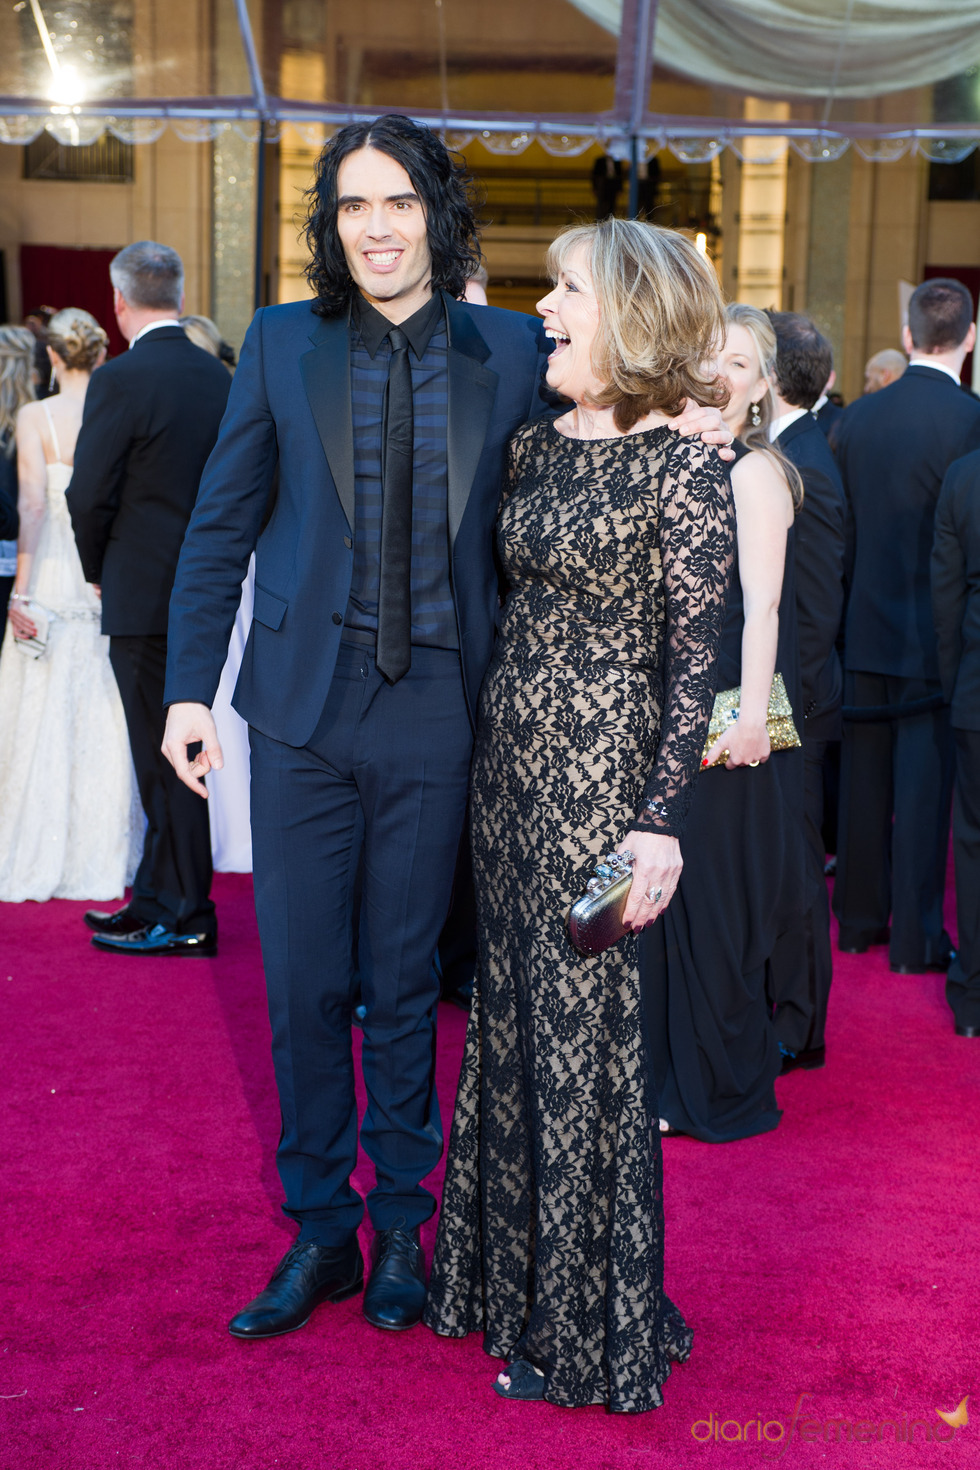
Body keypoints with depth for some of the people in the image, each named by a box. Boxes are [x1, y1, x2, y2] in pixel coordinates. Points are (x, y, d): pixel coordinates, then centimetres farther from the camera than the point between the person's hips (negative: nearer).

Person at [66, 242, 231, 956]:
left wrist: (100, 571, 6)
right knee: (166, 751, 15)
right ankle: (156, 898, 25)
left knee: (168, 757, 1)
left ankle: (185, 917, 10)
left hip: (145, 597, -7)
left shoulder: (120, 380, -14)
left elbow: (89, 496, -12)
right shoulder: (218, 375, 6)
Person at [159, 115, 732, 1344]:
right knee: (303, 984, 7)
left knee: (404, 984, 11)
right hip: (303, 706, 1)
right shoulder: (281, 345, 3)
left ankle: (400, 1232, 29)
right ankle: (318, 1233, 25)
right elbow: (221, 526, 6)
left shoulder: (507, 351, 2)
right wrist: (189, 686, 1)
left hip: (433, 712, 0)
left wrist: (670, 421, -8)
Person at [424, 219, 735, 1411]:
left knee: (585, 1025, 3)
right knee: (514, 1014, 15)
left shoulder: (682, 465, -12)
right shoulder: (534, 444, 8)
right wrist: (490, 743, 14)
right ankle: (510, 1274, 32)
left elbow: (695, 654, -13)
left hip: (605, 771, -7)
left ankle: (588, 1324, 21)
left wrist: (662, 821, -16)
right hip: (510, 753, 7)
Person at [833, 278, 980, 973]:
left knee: (865, 780, 14)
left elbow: (841, 529, 6)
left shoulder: (857, 417, 1)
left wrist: (848, 613, 15)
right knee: (924, 784, 3)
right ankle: (916, 937, 11)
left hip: (865, 627, 5)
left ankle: (859, 918, 25)